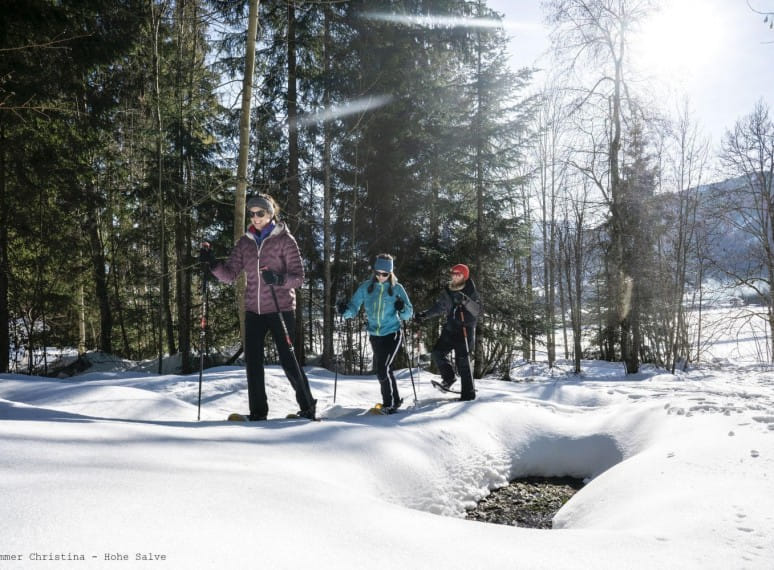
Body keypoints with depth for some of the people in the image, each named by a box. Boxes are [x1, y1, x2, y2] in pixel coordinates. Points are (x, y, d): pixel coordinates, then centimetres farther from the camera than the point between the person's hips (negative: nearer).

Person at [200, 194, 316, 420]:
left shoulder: (285, 240, -3)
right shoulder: (245, 242, 10)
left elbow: (298, 277, -7)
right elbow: (230, 275, 5)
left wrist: (279, 279, -26)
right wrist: (213, 264, -13)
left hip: (280, 309, -4)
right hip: (253, 310, 5)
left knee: (287, 358, -2)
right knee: (252, 360, 2)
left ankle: (307, 406, 15)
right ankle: (258, 412, 15)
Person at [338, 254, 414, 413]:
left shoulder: (397, 288, -7)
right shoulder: (366, 287, -2)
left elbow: (408, 314, -7)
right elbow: (353, 307, -6)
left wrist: (402, 309, -29)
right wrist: (345, 311, -27)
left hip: (392, 334, -4)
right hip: (374, 335, 4)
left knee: (382, 368, -16)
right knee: (382, 369, 17)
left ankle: (389, 403, 1)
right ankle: (395, 400, 36)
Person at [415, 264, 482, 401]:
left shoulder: (471, 292, -7)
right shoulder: (448, 292, 8)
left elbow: (477, 312, -18)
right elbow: (439, 307, 18)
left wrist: (465, 301, -32)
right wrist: (425, 315, 6)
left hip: (466, 330, -6)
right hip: (450, 329, 6)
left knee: (462, 360, -10)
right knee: (437, 353, -2)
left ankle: (468, 392, -1)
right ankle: (449, 378, 19)